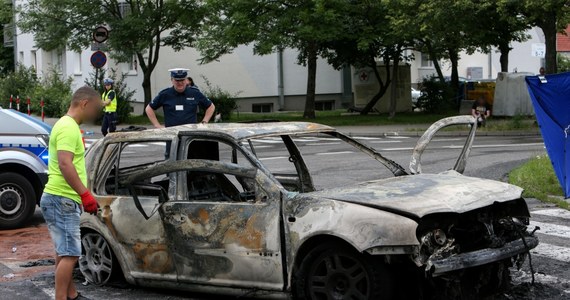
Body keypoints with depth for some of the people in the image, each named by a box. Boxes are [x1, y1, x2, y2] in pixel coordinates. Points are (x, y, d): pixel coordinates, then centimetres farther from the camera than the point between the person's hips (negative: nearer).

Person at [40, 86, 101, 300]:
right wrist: (85, 194, -27)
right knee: (69, 254, -11)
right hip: (62, 200, -11)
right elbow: (65, 164, -26)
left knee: (65, 252, 17)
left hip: (61, 199, 11)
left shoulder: (68, 125, 18)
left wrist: (82, 194, 26)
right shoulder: (68, 127, -15)